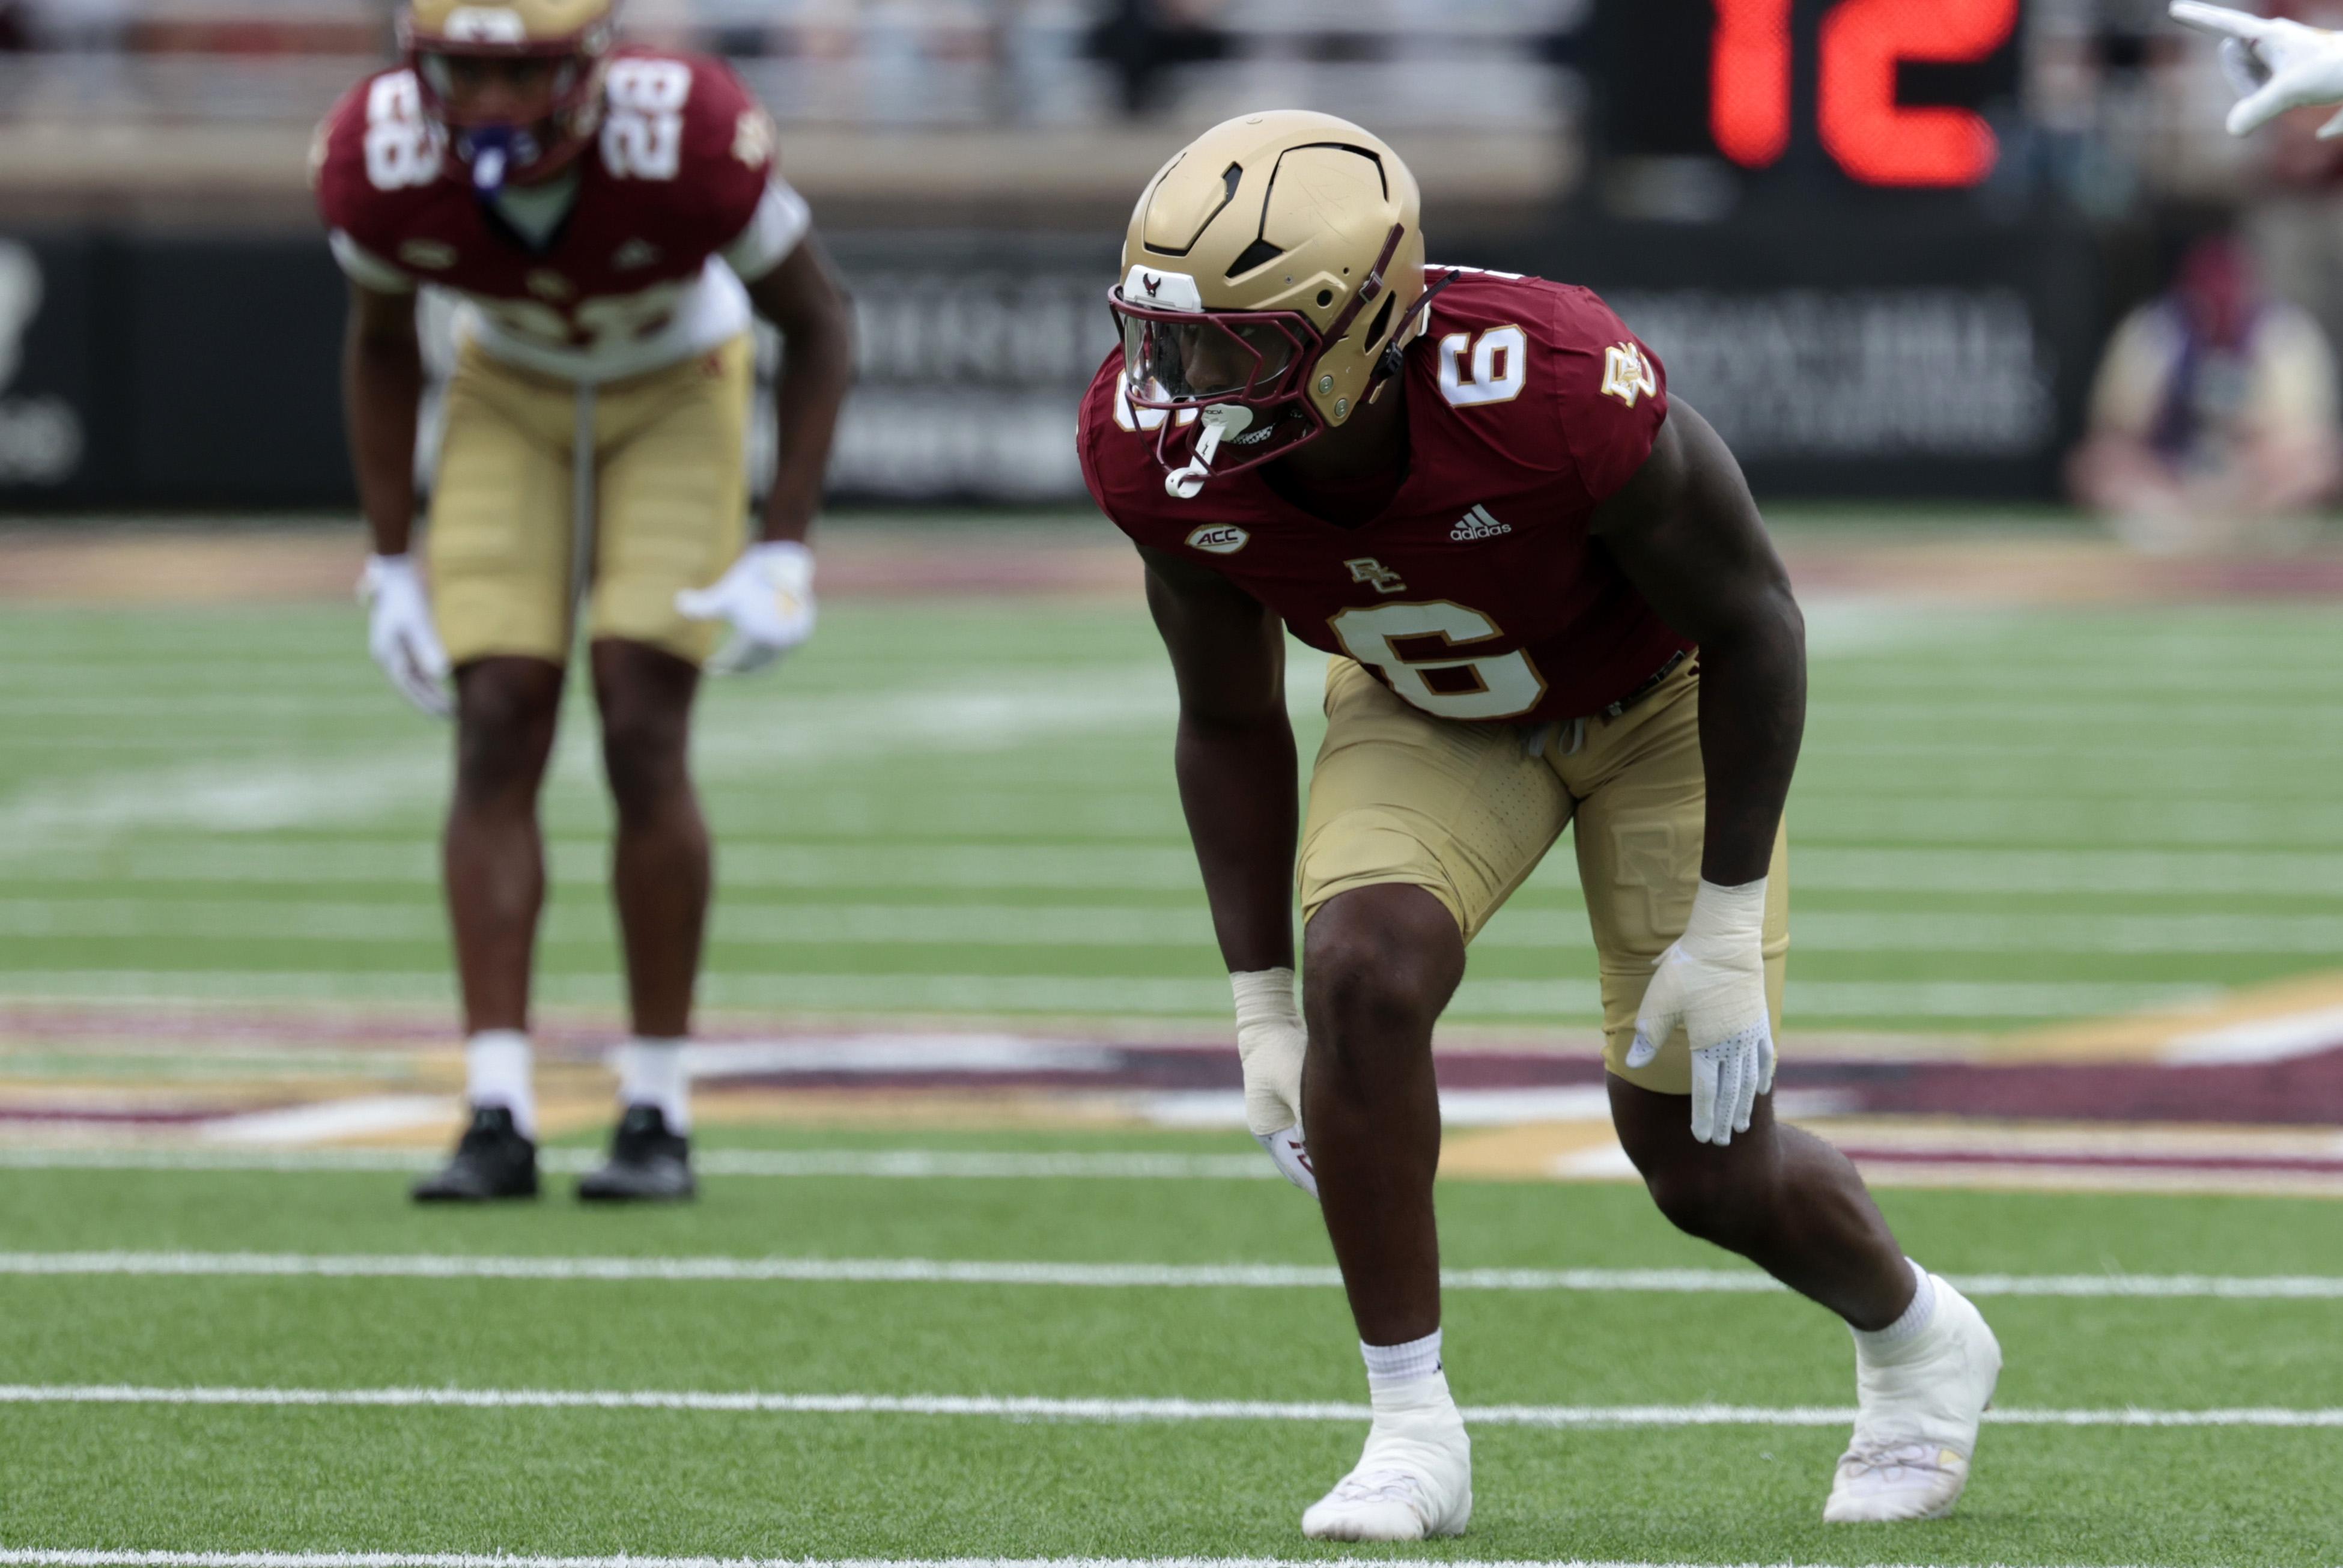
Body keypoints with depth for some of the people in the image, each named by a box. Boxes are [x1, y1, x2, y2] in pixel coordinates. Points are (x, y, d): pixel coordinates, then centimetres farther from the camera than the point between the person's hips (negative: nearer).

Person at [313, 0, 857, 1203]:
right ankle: (497, 1115, -11)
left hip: (674, 394, -2)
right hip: (511, 400, 2)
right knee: (498, 734, -11)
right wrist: (392, 569, -4)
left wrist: (784, 555, -22)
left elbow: (818, 325, -17)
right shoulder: (384, 164, -27)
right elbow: (381, 346, -4)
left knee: (644, 734, -14)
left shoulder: (686, 143, -36)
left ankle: (657, 1113, -4)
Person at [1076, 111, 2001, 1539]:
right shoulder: (1162, 449, -28)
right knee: (1363, 979, -25)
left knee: (1701, 1156, 0)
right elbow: (1231, 727, -9)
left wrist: (1727, 933, -21)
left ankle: (1917, 1337, 33)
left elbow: (1750, 621, -24)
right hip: (1426, 709, 3)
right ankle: (1414, 1434, -10)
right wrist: (1262, 1013, -8)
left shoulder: (1558, 395, -43)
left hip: (1661, 696, -3)